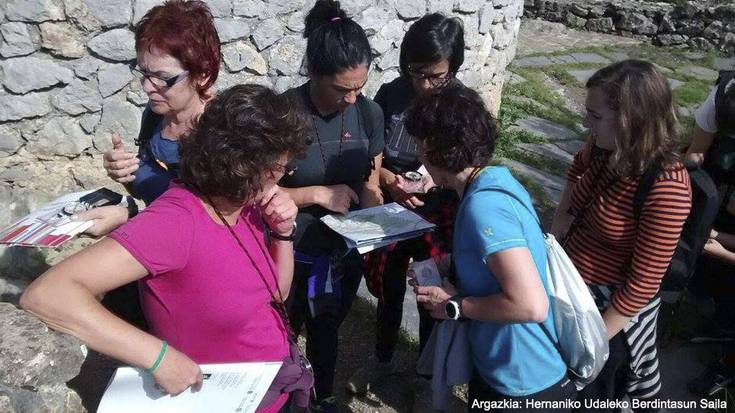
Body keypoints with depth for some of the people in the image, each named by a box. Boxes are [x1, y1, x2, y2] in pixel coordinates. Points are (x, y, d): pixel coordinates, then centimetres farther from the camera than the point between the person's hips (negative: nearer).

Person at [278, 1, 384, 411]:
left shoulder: (369, 113, -8)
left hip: (346, 252, 3)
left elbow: (371, 185, -1)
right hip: (293, 254, -3)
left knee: (326, 331, 25)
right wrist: (319, 194, -23)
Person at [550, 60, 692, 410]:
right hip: (573, 284, 7)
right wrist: (561, 220, 4)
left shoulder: (667, 189, -32)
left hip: (614, 306, -7)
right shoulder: (605, 147, -12)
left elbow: (643, 284, -25)